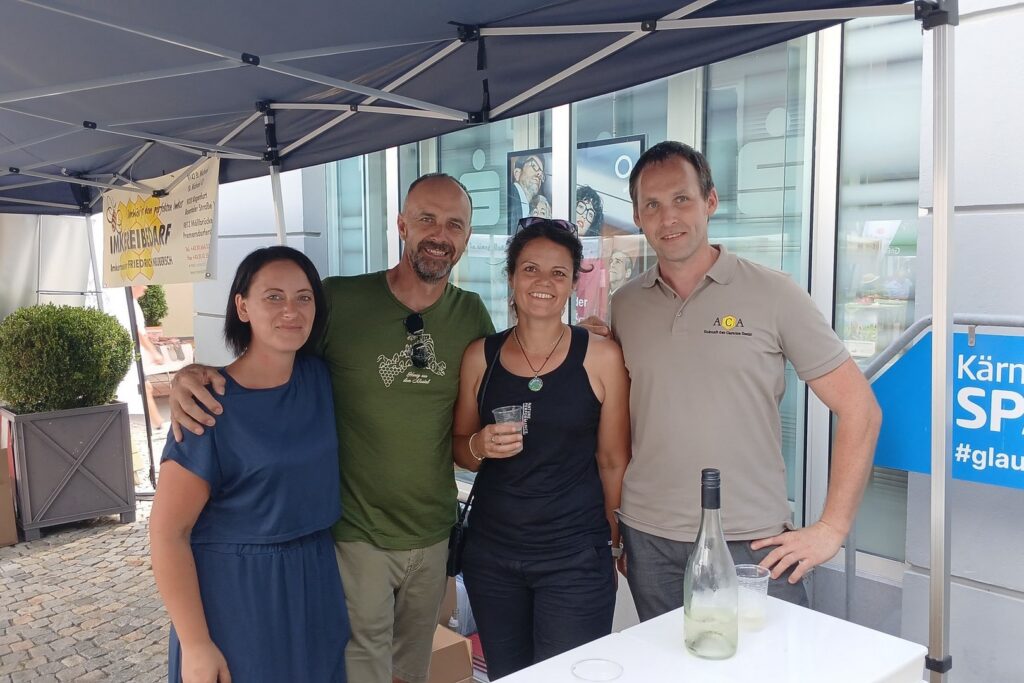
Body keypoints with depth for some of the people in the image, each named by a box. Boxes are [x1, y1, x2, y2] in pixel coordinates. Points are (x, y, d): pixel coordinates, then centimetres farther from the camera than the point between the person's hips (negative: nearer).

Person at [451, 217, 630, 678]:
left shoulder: (602, 356, -7)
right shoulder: (480, 356, 0)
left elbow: (613, 461, -1)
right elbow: (459, 450, 10)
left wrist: (615, 539, 3)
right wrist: (480, 446, -11)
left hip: (575, 556, -3)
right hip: (490, 553, 3)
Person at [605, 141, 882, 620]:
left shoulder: (772, 294, -5)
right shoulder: (623, 306, 5)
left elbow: (859, 408, -3)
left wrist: (831, 528, -7)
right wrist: (609, 527, 7)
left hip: (754, 545, -2)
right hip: (650, 543, 3)